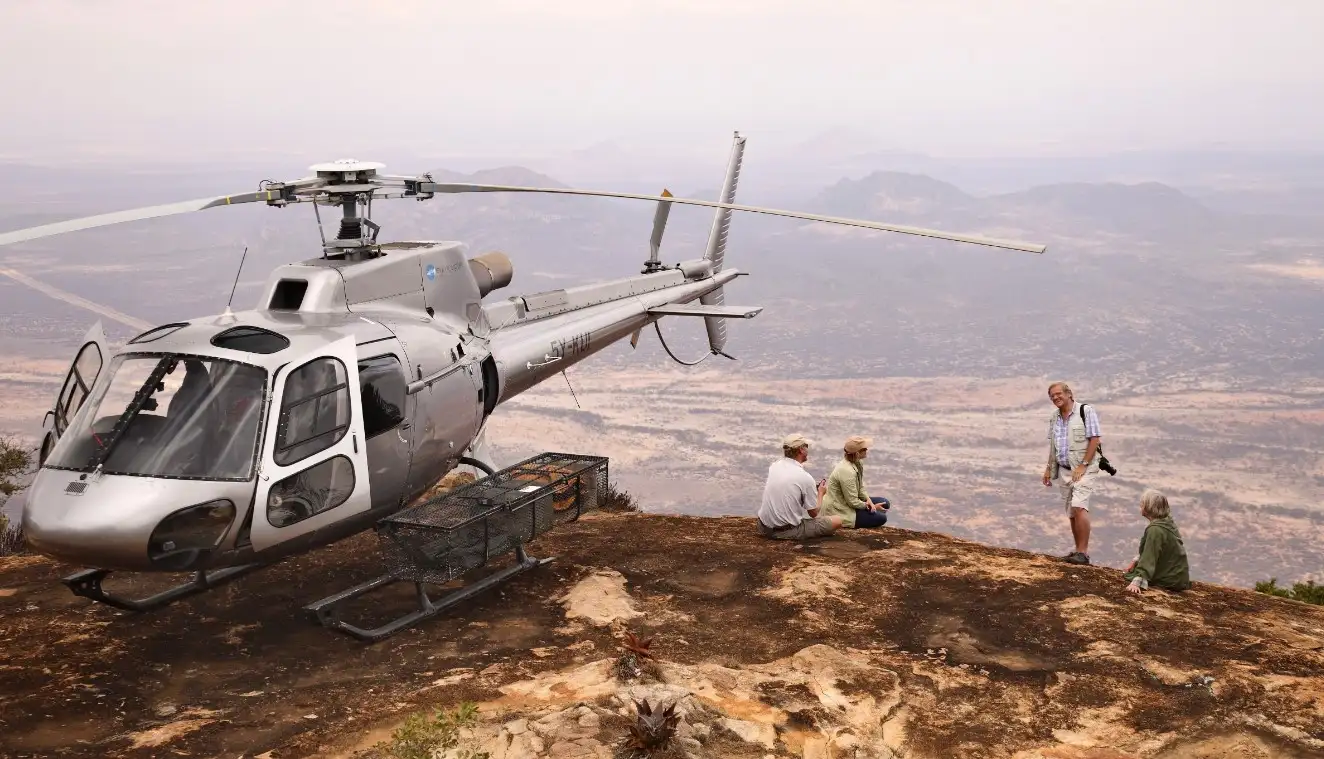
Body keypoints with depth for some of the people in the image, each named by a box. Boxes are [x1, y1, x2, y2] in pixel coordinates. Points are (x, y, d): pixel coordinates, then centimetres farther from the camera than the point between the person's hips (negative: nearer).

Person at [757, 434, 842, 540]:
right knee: (837, 521, -1)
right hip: (789, 532, -7)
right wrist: (820, 493, 10)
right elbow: (813, 513, -7)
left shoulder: (773, 466, -1)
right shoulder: (806, 477, -19)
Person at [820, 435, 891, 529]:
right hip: (840, 512, -10)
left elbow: (860, 488, 8)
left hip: (848, 502, 10)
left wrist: (868, 500, -11)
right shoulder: (847, 471, -30)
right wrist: (872, 506, -14)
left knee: (884, 503, 7)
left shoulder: (857, 463, -1)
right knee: (881, 518, -14)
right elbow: (853, 502, -25)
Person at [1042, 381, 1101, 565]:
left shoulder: (1086, 411, -8)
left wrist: (1083, 465, -16)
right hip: (1064, 470, 7)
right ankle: (1079, 552, 15)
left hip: (1084, 470, -7)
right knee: (1072, 513, 8)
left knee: (1079, 507, -20)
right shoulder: (1054, 418, 13)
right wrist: (1049, 468, 16)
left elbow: (1095, 439, -12)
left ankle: (1083, 552, -20)